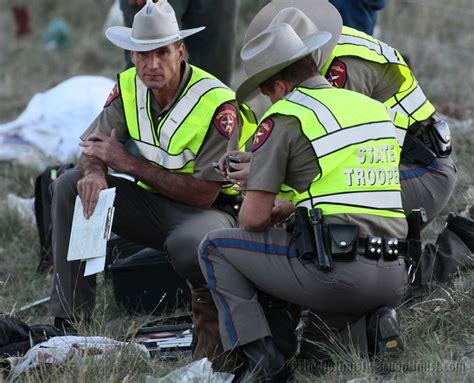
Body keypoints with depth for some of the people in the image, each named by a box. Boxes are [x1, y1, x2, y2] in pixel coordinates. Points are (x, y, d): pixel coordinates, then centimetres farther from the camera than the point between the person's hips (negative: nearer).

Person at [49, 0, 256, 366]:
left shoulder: (217, 104, -23)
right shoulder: (128, 87, -3)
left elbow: (204, 193, -23)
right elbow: (93, 145, -1)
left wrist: (130, 163, -23)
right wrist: (94, 172, -28)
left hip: (208, 210, -7)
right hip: (151, 204, 7)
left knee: (188, 244, -41)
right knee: (71, 186, -12)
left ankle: (210, 302, -3)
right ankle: (70, 319, -10)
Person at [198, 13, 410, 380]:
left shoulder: (284, 118, -1)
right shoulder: (376, 109, 19)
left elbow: (254, 218, -3)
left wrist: (271, 215, 21)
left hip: (336, 273, -6)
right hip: (395, 279, 6)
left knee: (215, 247, 13)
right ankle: (378, 319, 9)